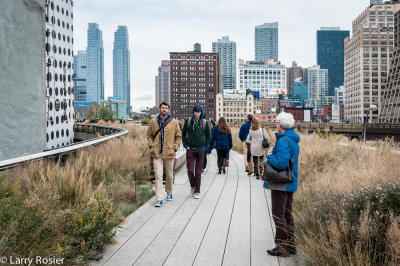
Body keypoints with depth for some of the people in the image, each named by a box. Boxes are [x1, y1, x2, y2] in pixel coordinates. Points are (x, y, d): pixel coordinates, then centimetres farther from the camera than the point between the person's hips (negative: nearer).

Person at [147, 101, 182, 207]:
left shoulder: (174, 123, 2)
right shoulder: (153, 122, 5)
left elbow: (179, 136, 8)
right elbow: (149, 135, 15)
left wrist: (175, 148, -1)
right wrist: (151, 146, 2)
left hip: (169, 153, 0)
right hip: (157, 153, 0)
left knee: (169, 175, 13)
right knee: (158, 175, -8)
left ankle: (169, 192, 38)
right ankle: (159, 199, -6)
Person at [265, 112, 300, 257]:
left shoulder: (283, 141, -19)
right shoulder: (293, 140, 12)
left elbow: (282, 162, -29)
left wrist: (269, 156, -13)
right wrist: (273, 152, 8)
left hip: (280, 184, -10)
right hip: (291, 182, 10)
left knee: (278, 215, -2)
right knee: (287, 214, 16)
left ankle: (282, 247, 3)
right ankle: (290, 245, 24)